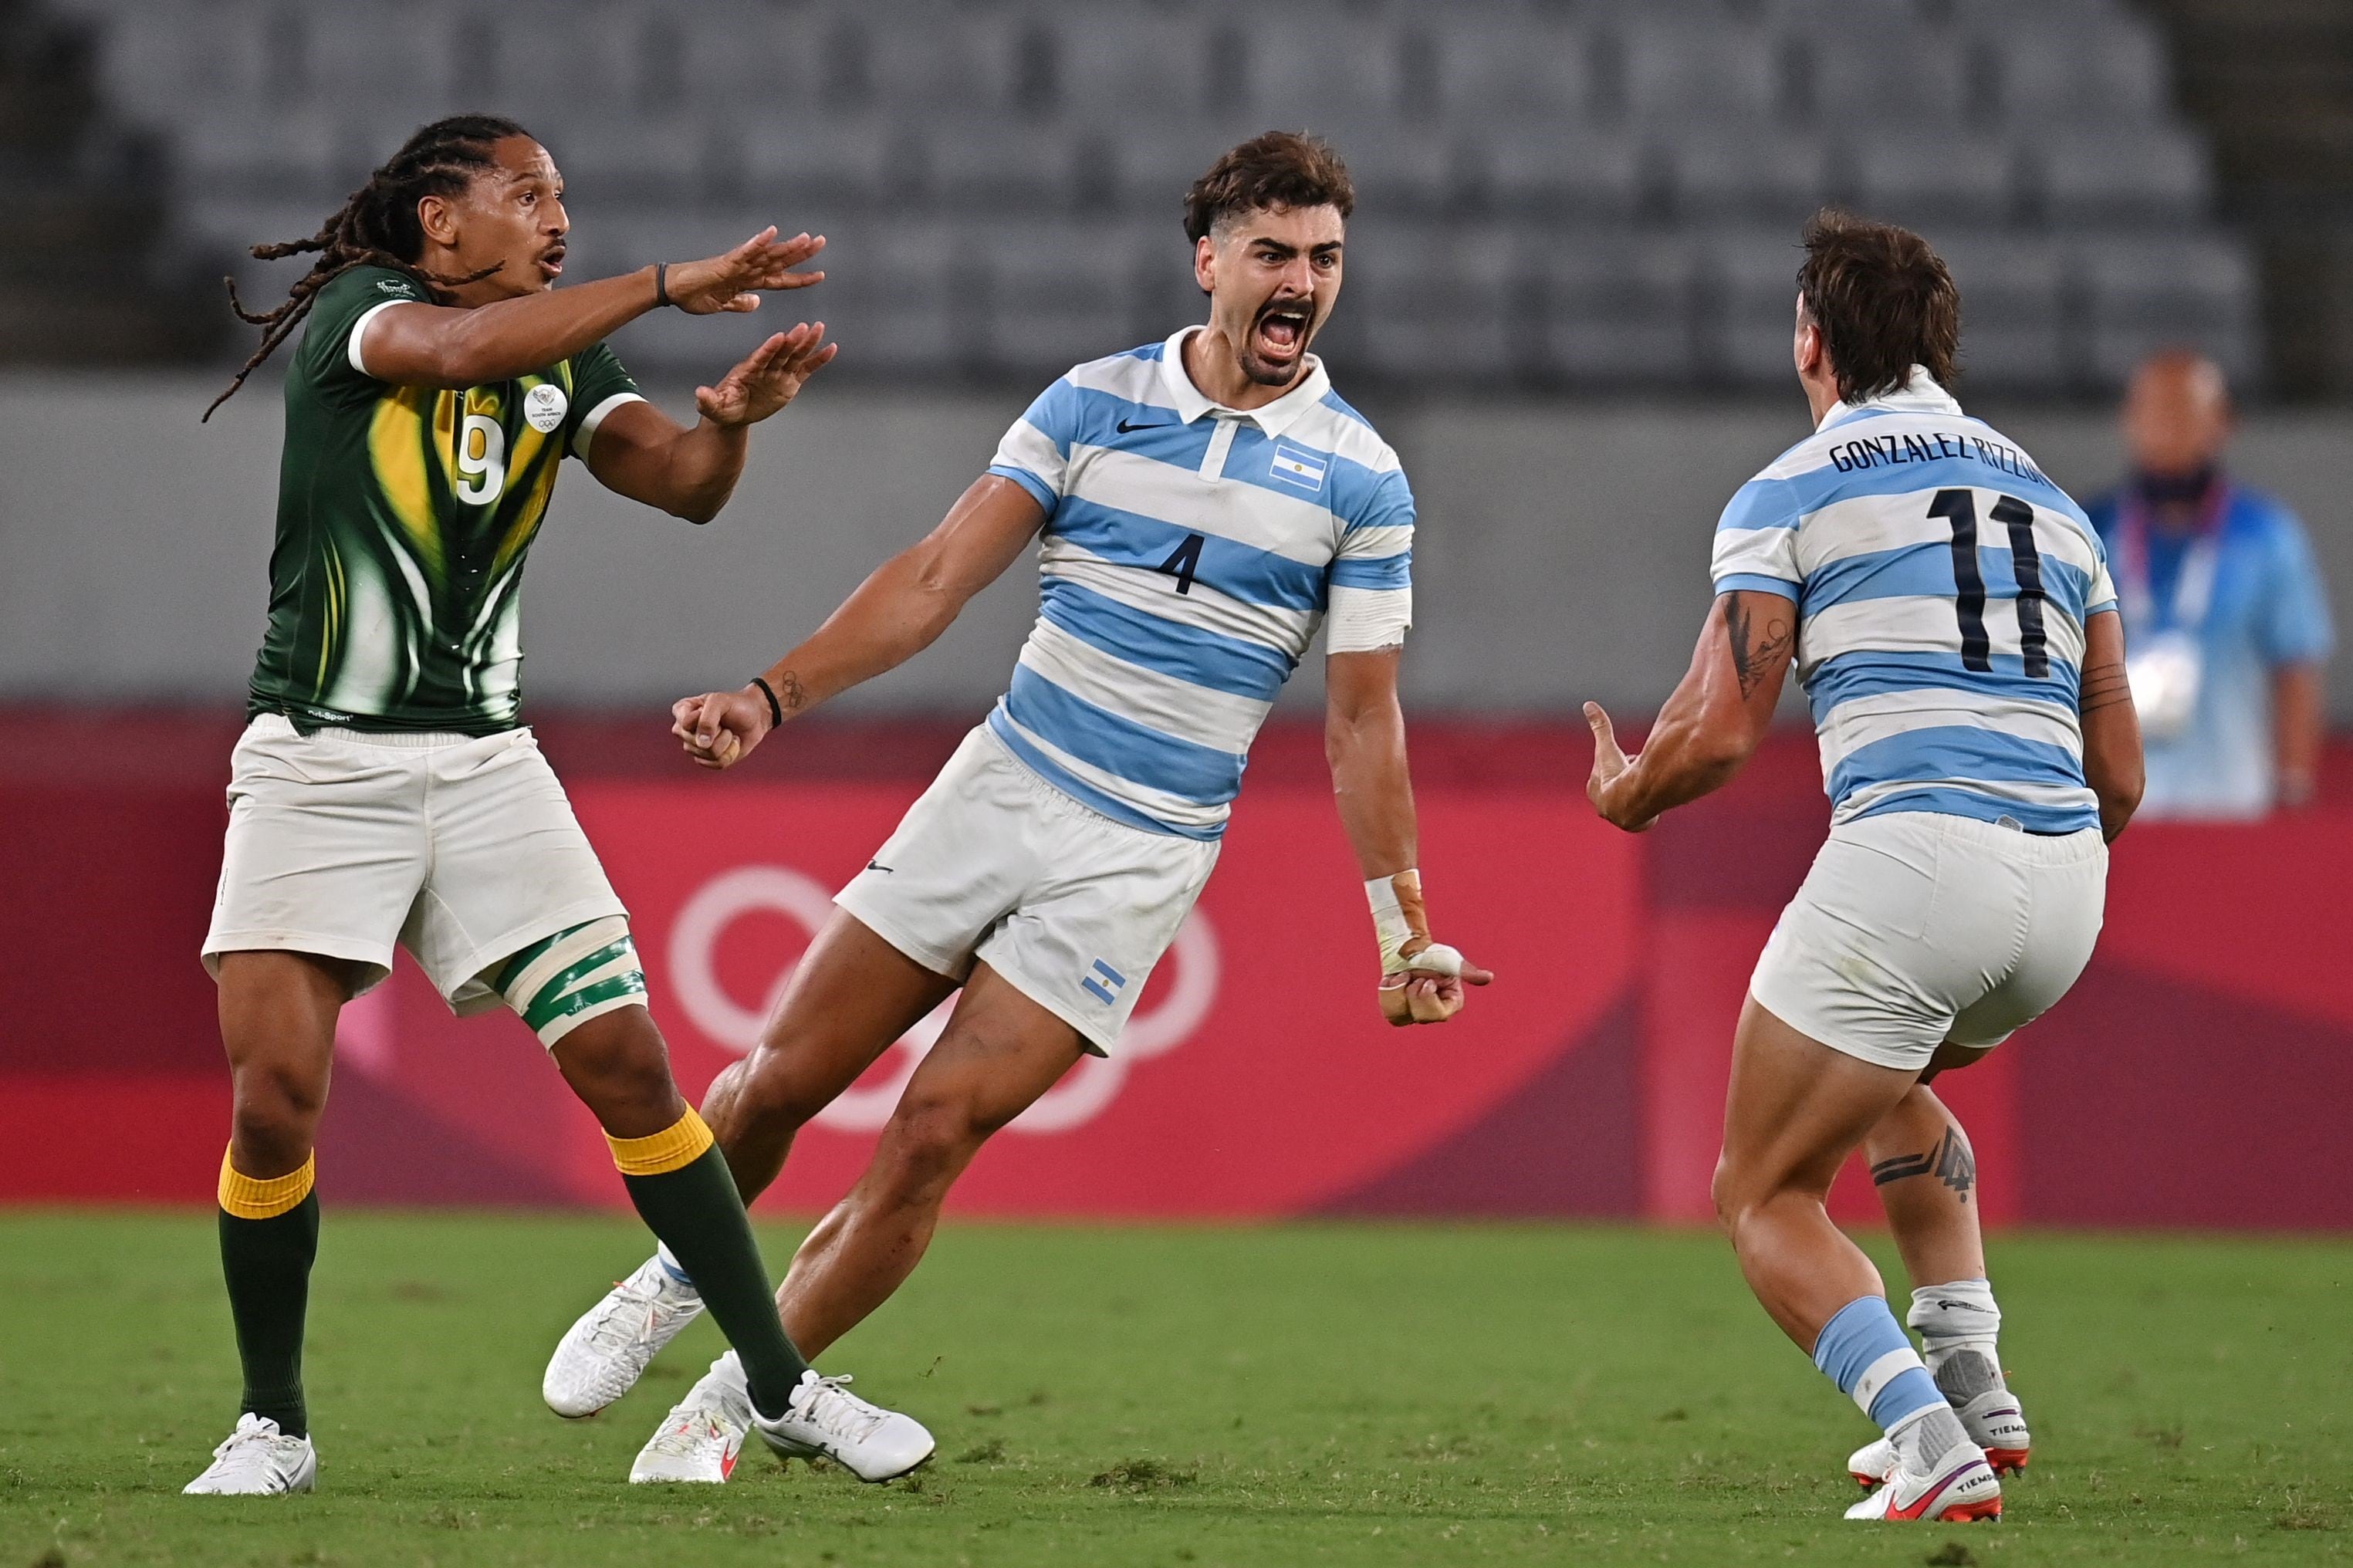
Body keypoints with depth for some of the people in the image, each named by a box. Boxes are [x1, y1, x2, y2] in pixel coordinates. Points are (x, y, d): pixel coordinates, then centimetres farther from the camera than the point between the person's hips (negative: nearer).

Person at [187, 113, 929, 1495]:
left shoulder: (563, 356, 10)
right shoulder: (353, 313, -6)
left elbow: (684, 484, -2)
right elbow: (461, 350, -28)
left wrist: (733, 416, -24)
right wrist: (673, 284, -28)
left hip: (484, 762, 4)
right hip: (318, 762, -4)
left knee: (628, 1065, -4)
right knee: (276, 1098, -12)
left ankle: (781, 1385, 4)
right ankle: (273, 1430, 5)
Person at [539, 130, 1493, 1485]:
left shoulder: (1361, 480, -3)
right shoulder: (1093, 403, 1)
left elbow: (1362, 720, 1)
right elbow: (938, 579, -2)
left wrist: (1406, 936, -3)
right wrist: (773, 694, -14)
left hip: (1144, 853, -2)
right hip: (998, 790, 2)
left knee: (934, 1136, -11)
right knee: (781, 1081, 2)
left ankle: (736, 1403, 4)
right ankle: (679, 1279, 32)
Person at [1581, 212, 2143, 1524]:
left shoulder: (1791, 494, 4)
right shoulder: (2051, 499, 21)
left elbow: (1719, 735, -4)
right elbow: (2120, 781, 20)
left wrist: (1624, 792, 18)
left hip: (1910, 852, -6)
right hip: (2067, 889, 6)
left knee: (1763, 1196, 7)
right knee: (1886, 1079, 36)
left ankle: (1933, 1442, -16)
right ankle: (1976, 1384, 22)